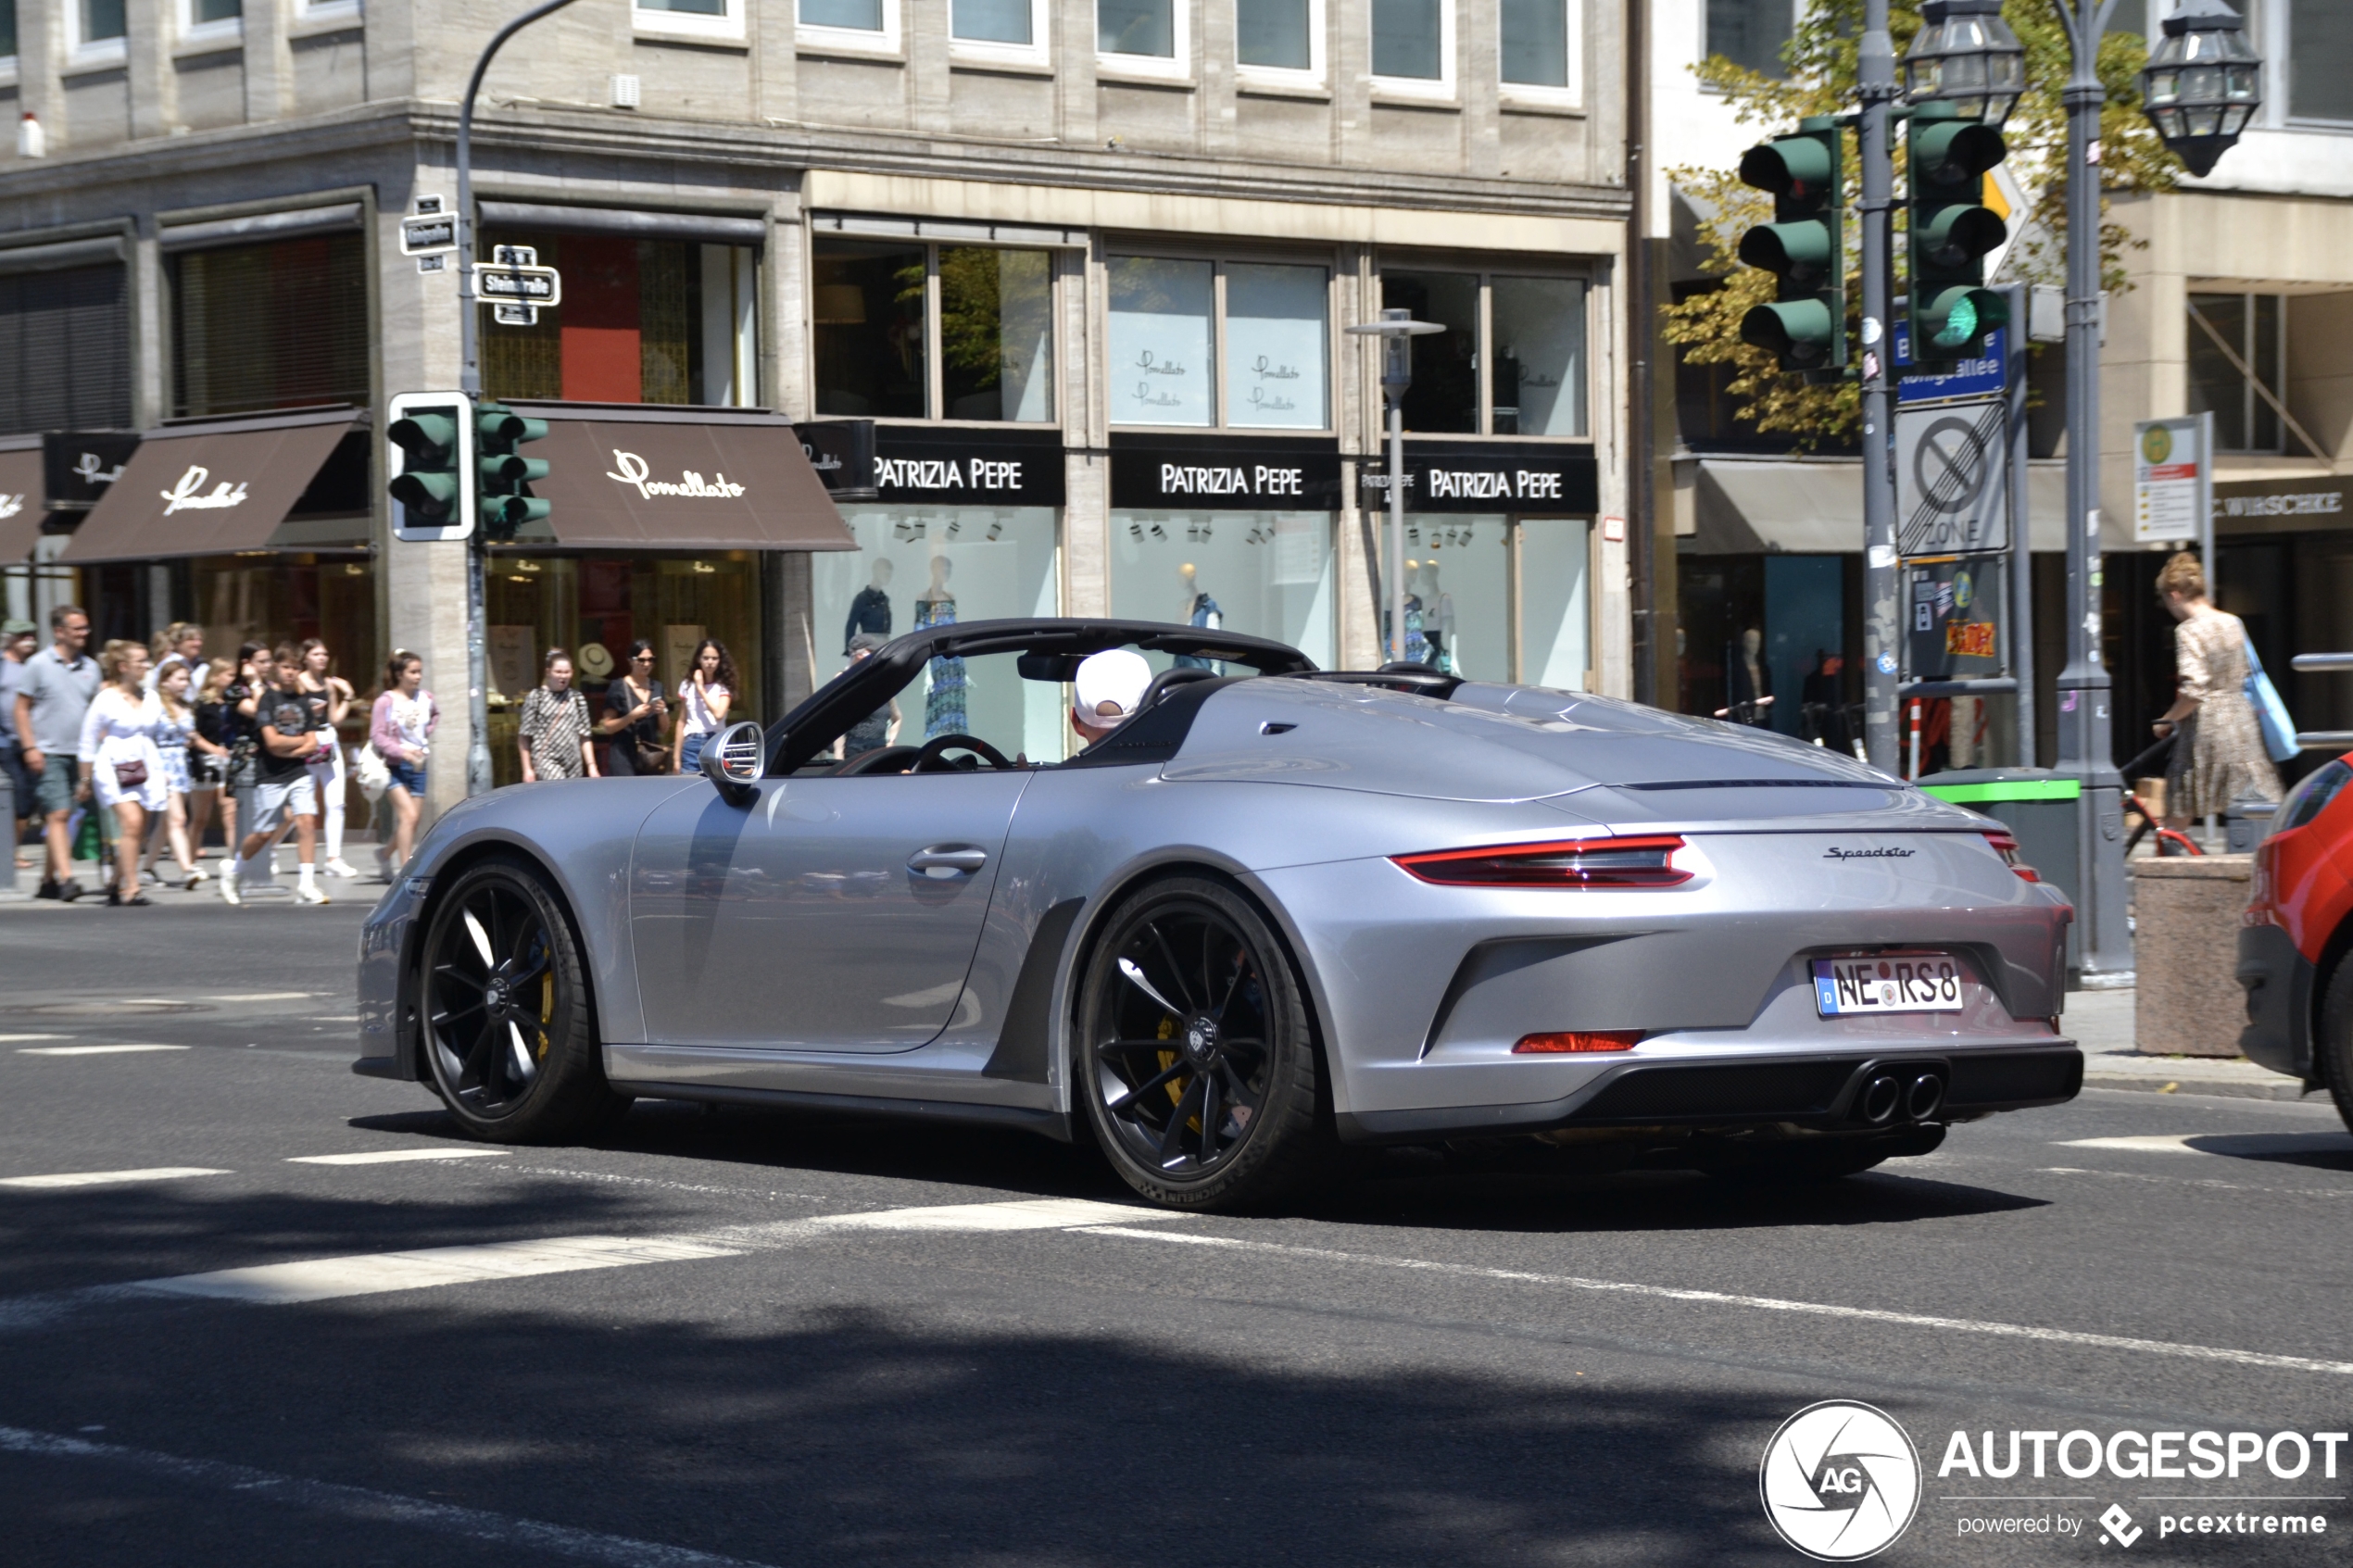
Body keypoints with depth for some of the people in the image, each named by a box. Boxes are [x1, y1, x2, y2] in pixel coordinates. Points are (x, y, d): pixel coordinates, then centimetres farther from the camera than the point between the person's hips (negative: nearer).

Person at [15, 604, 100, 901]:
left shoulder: (90, 667, 11)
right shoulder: (38, 665, -3)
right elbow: (22, 709, -2)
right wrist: (30, 747, -11)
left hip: (80, 754, 5)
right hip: (47, 754, -5)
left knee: (64, 816, 7)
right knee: (57, 815, -12)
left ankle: (49, 880, 15)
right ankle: (65, 878, -20)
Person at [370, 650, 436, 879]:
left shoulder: (425, 698, 5)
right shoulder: (386, 702, -11)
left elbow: (435, 715, 28)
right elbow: (377, 735, -16)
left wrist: (429, 732, 10)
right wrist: (404, 753, -25)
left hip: (418, 766, 6)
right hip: (393, 766, -6)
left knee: (410, 822, 8)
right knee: (408, 815, -19)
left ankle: (386, 852, 35)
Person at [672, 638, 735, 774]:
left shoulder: (723, 686, 3)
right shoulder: (687, 686, 10)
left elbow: (719, 714, -15)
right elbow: (682, 722, 11)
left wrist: (701, 689, -7)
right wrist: (676, 757, 8)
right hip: (691, 745, 2)